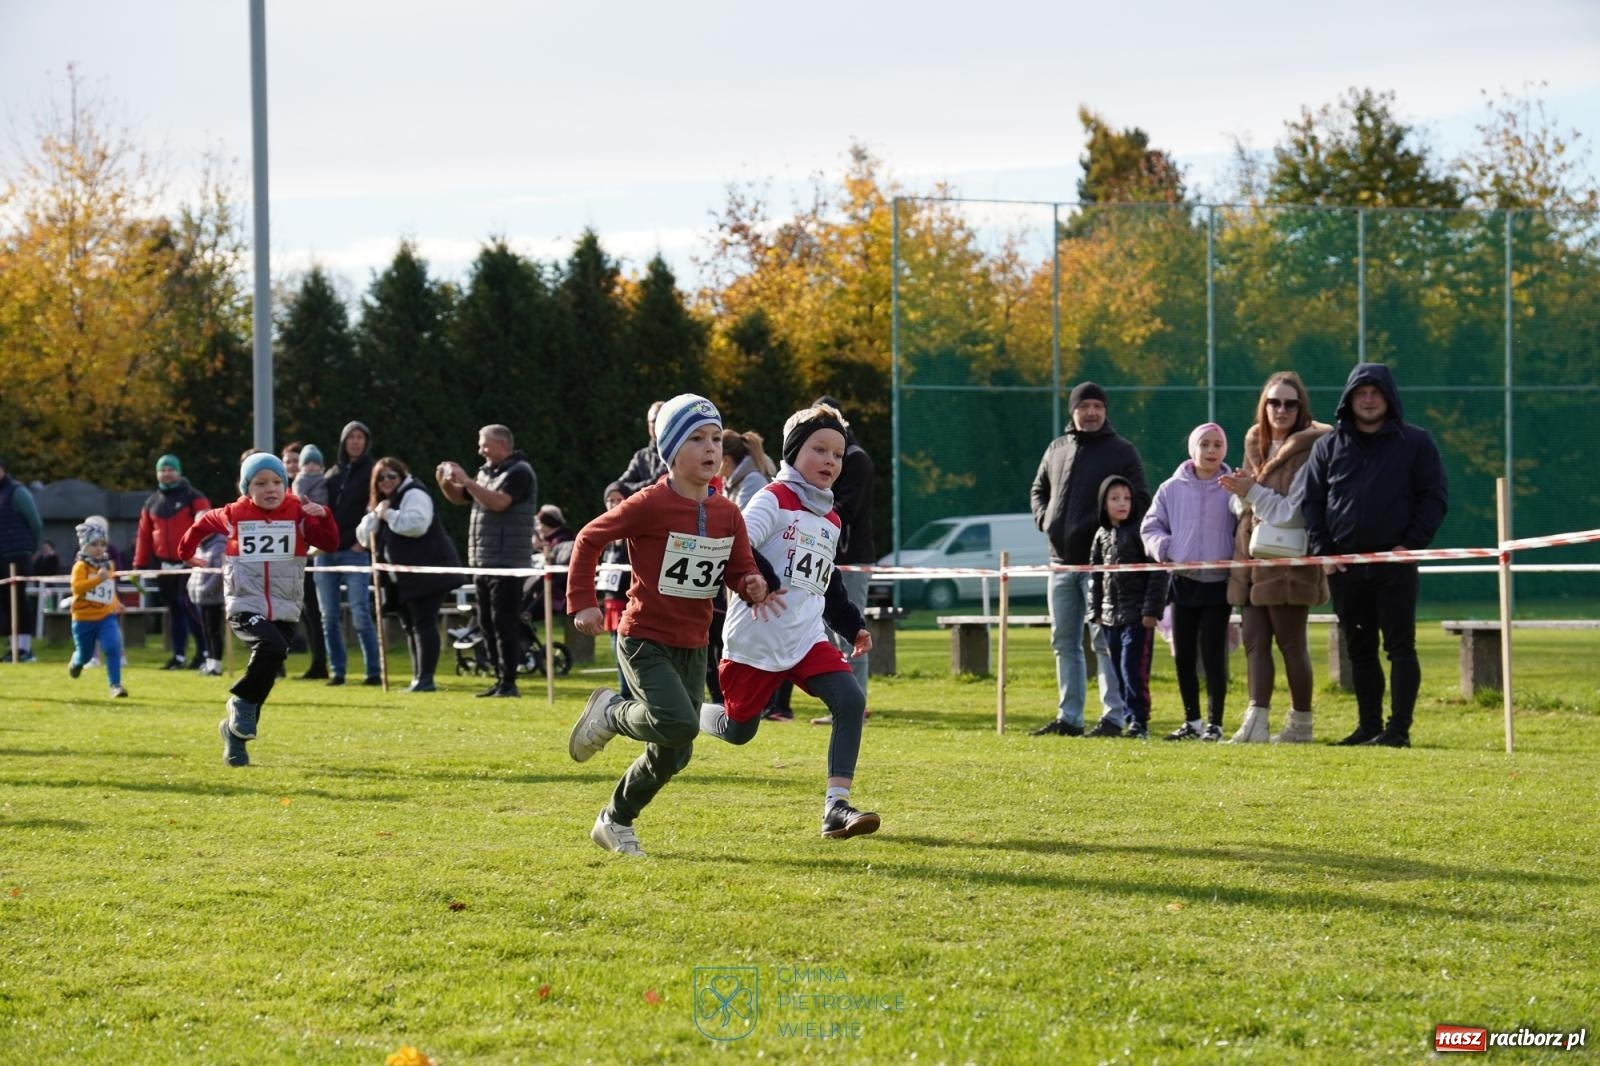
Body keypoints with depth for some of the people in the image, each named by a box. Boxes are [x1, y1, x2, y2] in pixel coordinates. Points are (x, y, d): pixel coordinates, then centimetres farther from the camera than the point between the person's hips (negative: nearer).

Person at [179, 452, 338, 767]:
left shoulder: (298, 515, 0)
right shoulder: (233, 515, 1)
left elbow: (330, 544, -11)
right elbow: (204, 523, 22)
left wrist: (323, 517, -27)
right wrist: (187, 550, 23)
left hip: (284, 611, 3)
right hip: (245, 607, -3)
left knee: (266, 674, 6)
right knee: (272, 647, -30)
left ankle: (236, 733, 24)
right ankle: (242, 702, -11)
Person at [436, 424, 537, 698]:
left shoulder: (519, 472, -8)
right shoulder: (486, 472, 18)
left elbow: (498, 502, -23)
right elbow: (459, 498, 26)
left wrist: (466, 481, -20)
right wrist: (446, 483, 6)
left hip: (507, 561, -9)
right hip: (483, 561, 9)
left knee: (504, 623, -10)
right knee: (487, 624, 9)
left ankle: (509, 683, -9)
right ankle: (500, 680, 14)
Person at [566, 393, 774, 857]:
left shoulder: (727, 513, 1)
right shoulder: (650, 505, -16)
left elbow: (740, 570, 7)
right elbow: (589, 539, -7)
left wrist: (753, 586, -16)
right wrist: (583, 603, -11)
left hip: (692, 646, 6)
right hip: (645, 640, -6)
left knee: (674, 755, 9)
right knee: (678, 725, -27)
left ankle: (615, 822, 31)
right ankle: (611, 713, 4)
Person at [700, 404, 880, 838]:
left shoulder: (831, 520, 17)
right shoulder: (775, 499, -8)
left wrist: (854, 626, 18)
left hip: (807, 639, 6)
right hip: (756, 640, -6)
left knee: (851, 701, -17)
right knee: (737, 730, 6)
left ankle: (836, 806, -19)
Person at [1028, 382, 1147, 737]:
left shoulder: (1122, 452, -1)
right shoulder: (1057, 450, 14)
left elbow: (1138, 502, -5)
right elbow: (1039, 490, 25)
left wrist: (1103, 523, -16)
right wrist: (1044, 518, 6)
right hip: (1062, 561, 6)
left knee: (1105, 641, -7)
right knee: (1064, 642, 9)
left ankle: (1115, 716, -5)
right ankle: (1068, 717, 14)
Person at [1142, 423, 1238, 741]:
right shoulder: (1172, 489, 6)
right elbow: (1150, 526, 10)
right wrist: (1163, 548, -8)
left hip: (1219, 583, -3)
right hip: (1182, 582, 3)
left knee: (1213, 655, -3)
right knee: (1183, 656, 8)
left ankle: (1214, 723, 3)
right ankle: (1192, 721, 19)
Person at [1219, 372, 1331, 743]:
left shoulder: (1309, 452, -9)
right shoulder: (1256, 445, 14)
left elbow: (1293, 513, -13)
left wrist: (1253, 492, -17)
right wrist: (1241, 494, -4)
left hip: (1288, 562, -7)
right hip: (1252, 557, 7)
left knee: (1291, 642, 0)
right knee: (1255, 641, -1)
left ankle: (1301, 723, 9)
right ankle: (1256, 722, -7)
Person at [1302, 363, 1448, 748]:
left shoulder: (1415, 442, 2)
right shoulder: (1330, 446, 11)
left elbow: (1434, 498, -1)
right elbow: (1312, 500, 10)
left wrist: (1411, 545, -10)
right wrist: (1322, 550, -1)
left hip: (1395, 563, -4)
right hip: (1343, 566, 4)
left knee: (1400, 647, -4)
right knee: (1359, 650, 8)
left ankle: (1399, 729, -4)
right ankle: (1368, 726, 13)